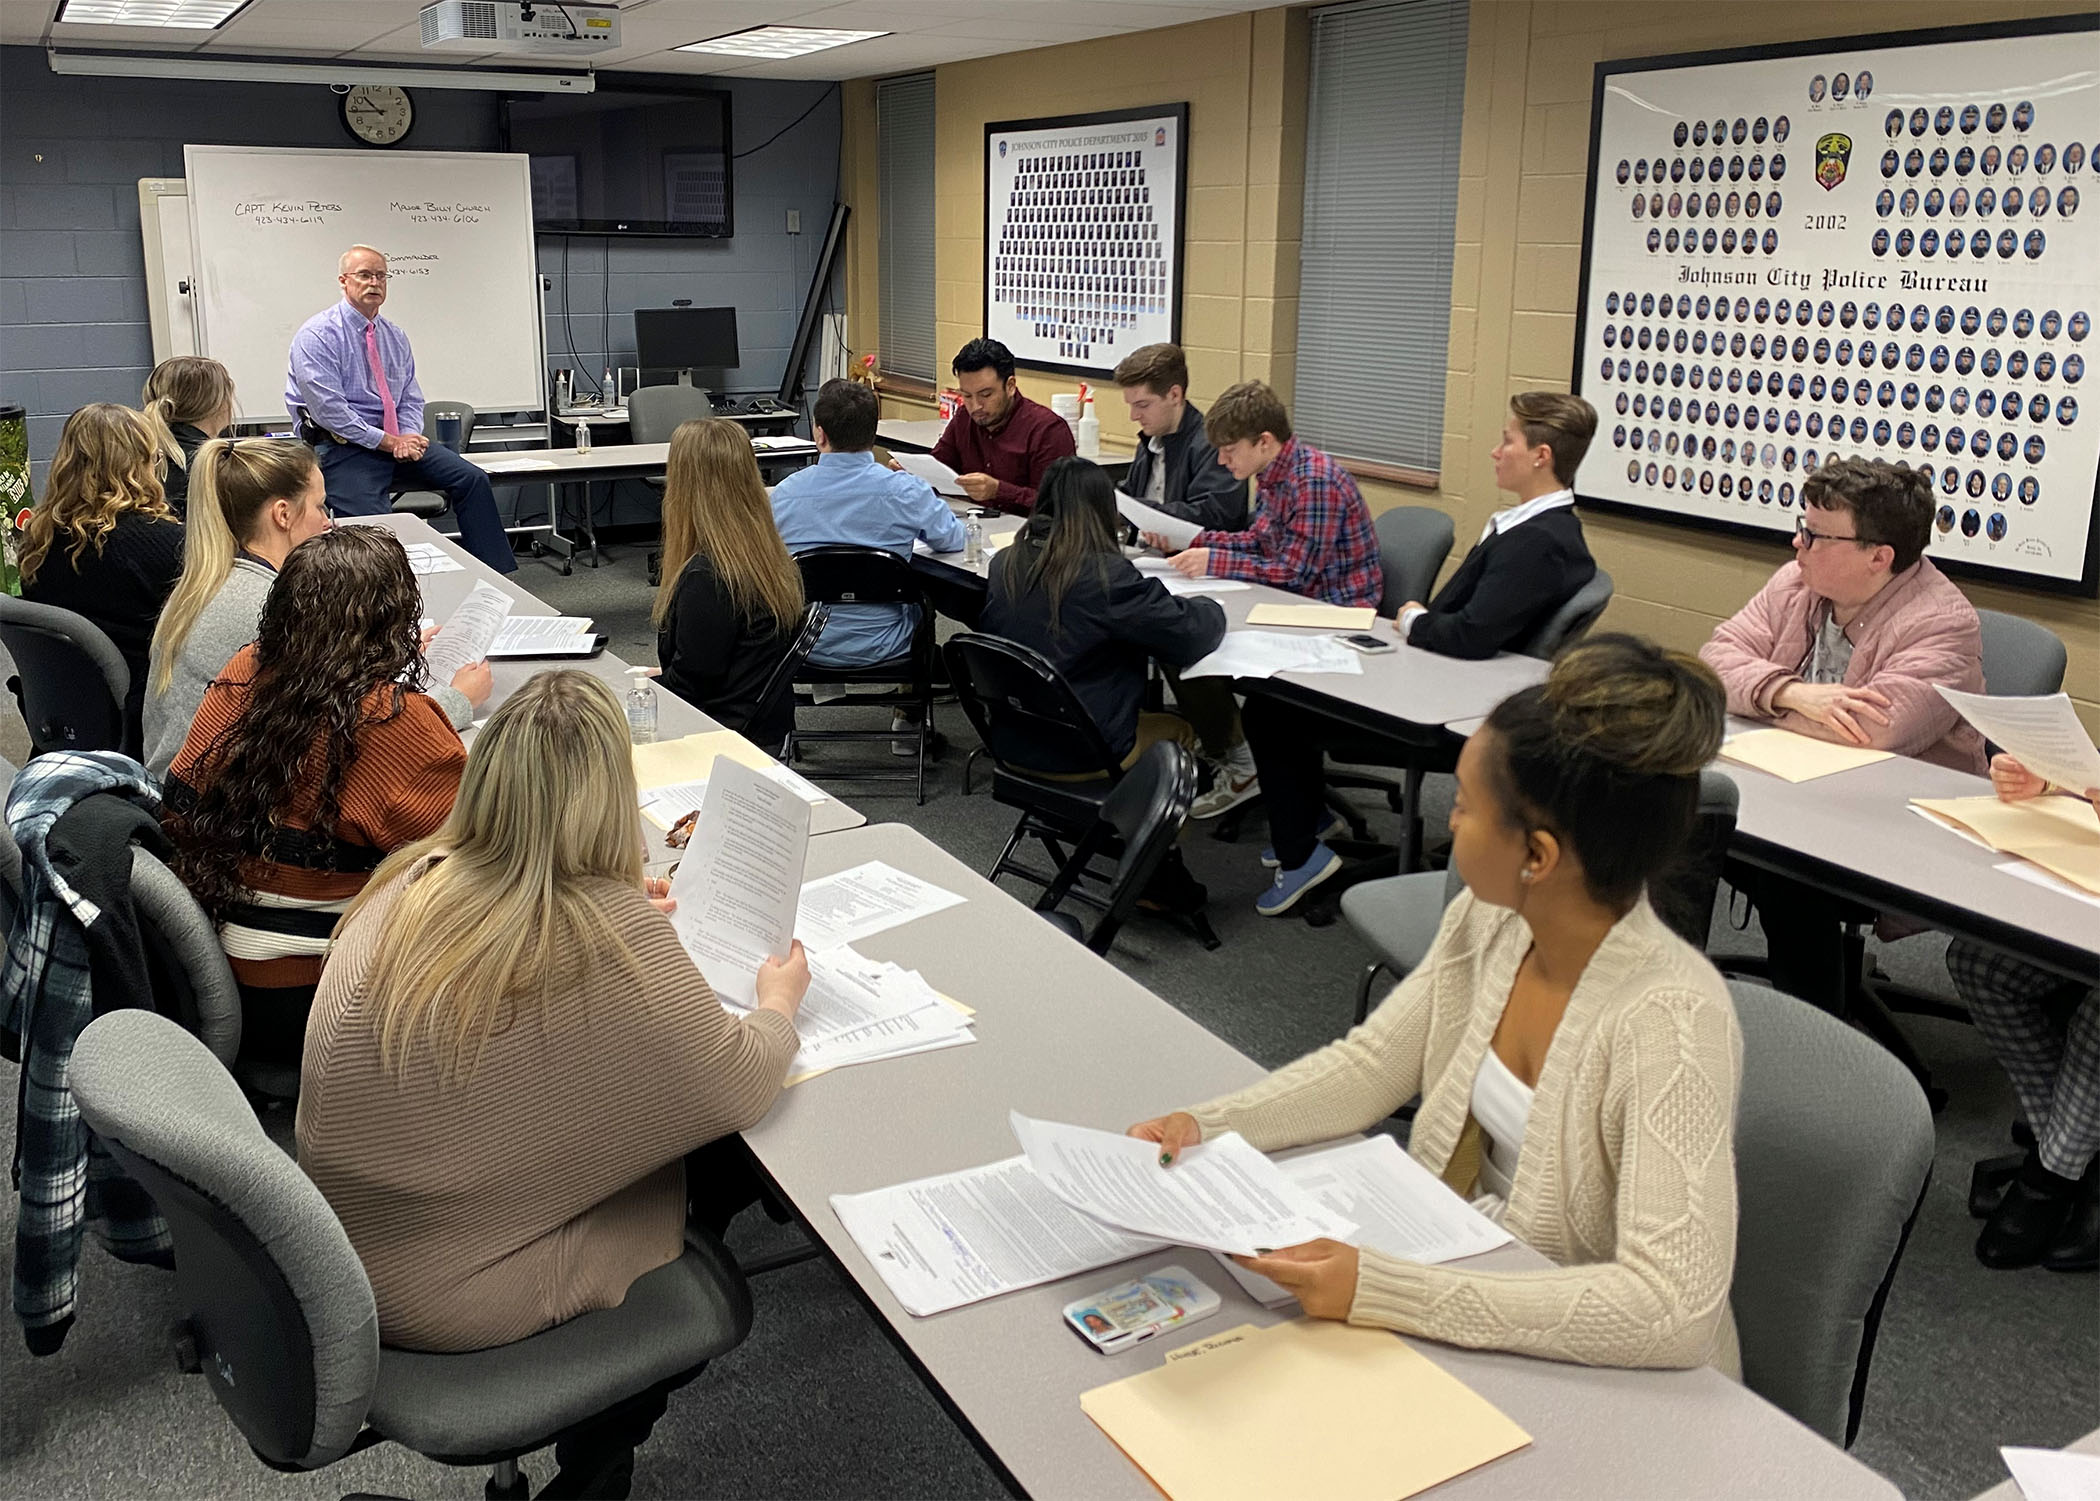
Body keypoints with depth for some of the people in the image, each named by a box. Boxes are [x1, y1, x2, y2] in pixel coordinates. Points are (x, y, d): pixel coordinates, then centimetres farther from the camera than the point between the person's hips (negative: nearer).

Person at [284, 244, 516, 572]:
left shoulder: (395, 336, 15)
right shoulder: (318, 335, -6)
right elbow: (329, 410, -15)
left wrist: (409, 437, -7)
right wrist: (388, 442, -16)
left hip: (397, 439, 6)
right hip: (343, 446, -6)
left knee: (472, 480, -13)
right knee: (372, 527, -28)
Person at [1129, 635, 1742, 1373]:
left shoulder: (1669, 1018, -29)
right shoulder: (1489, 920, -8)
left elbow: (1671, 1308, -34)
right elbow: (1371, 1062, 4)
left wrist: (1383, 1290, -37)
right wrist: (1204, 1125, -11)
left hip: (1611, 1377, -6)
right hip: (1472, 1269, 6)